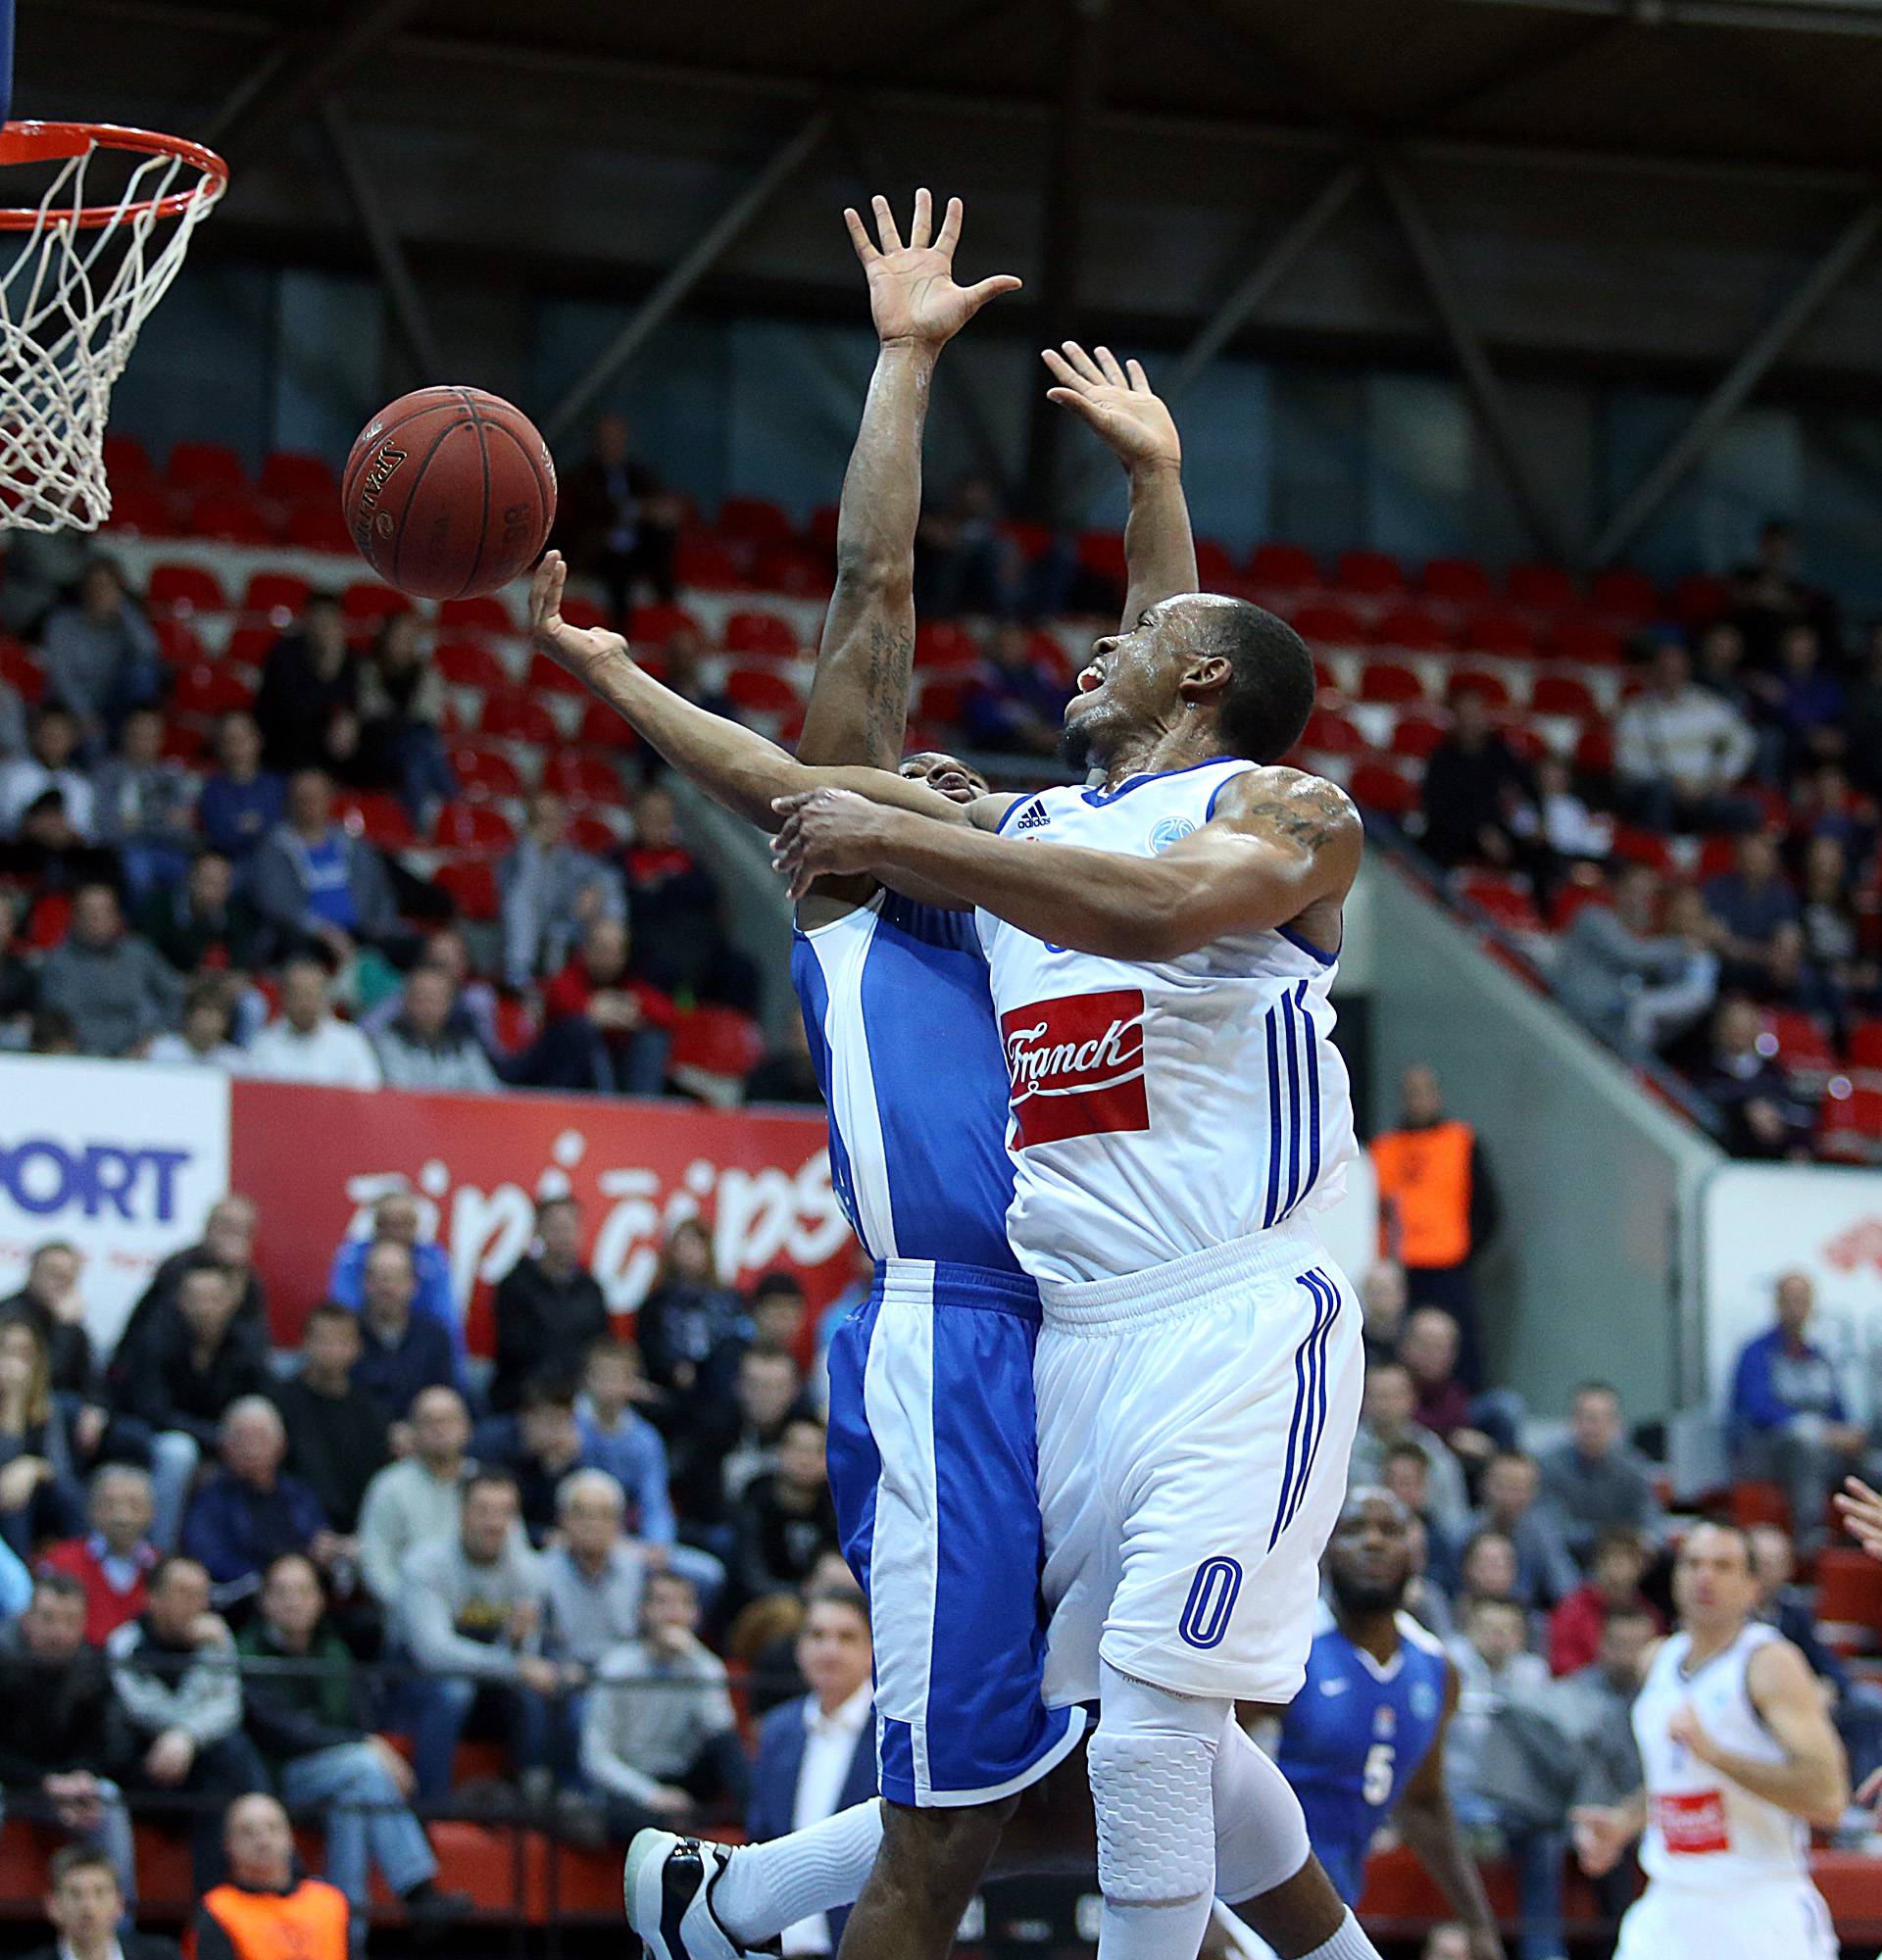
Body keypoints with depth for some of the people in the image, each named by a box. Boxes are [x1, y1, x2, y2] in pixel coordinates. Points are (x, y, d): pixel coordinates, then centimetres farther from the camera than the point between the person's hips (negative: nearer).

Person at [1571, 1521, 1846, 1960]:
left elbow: (1827, 1799, -20)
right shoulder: (1660, 1659, 12)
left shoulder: (1771, 1664, -10)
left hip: (1764, 1919, -6)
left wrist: (1715, 1754, -26)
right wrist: (1623, 1822, 10)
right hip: (1670, 1905, 6)